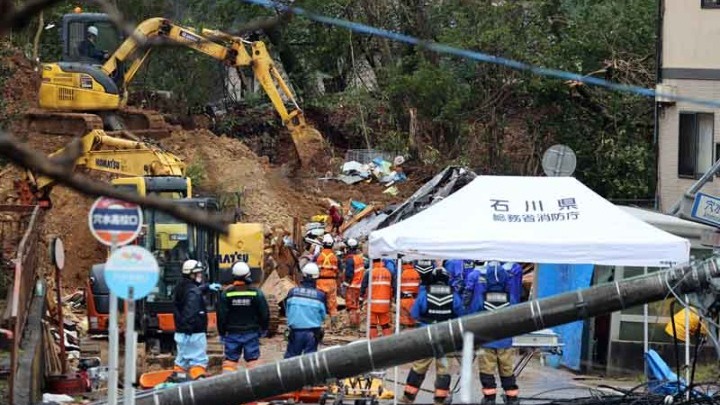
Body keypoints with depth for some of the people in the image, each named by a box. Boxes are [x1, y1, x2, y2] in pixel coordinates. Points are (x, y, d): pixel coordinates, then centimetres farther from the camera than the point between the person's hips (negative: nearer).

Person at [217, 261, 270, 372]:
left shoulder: (226, 294, -6)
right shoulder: (256, 293, -6)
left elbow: (221, 316, -3)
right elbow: (265, 313, 0)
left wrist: (222, 333, 9)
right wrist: (263, 329, 16)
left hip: (232, 333, 0)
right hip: (252, 333, 0)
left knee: (230, 360, 5)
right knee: (253, 359, 5)